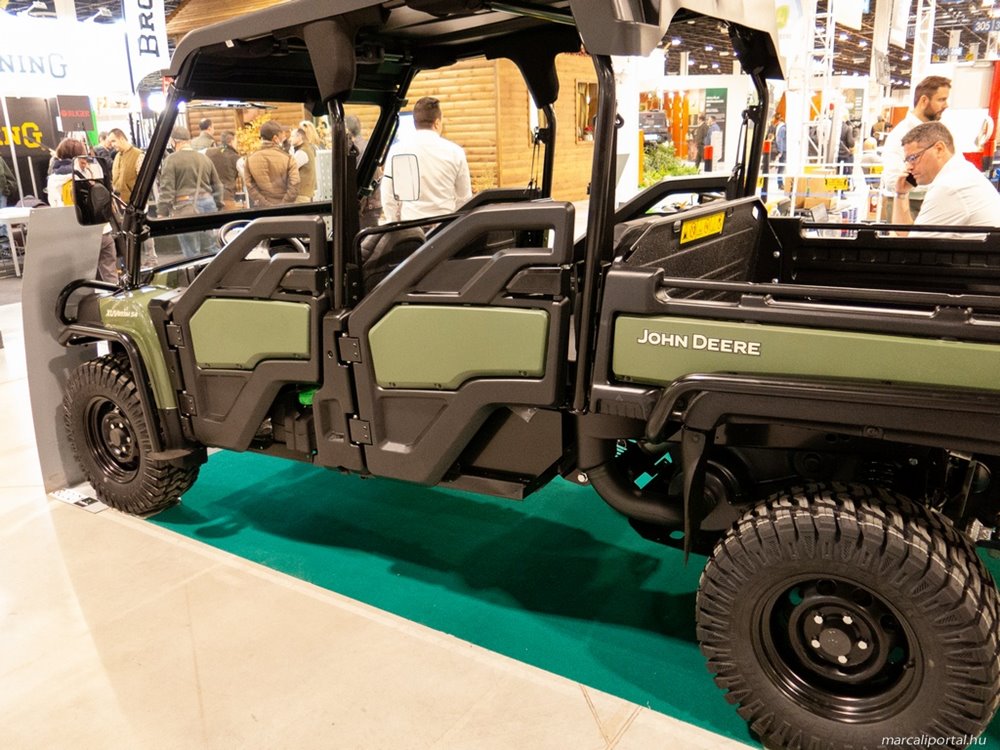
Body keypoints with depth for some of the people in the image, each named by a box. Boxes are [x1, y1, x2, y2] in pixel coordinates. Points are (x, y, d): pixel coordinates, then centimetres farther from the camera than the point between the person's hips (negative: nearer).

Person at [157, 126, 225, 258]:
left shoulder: (171, 160, -3)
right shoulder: (205, 158, 14)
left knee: (192, 254, -2)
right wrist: (218, 206, 27)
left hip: (186, 208, -5)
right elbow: (217, 186, 18)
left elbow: (166, 190, -9)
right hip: (208, 203, 6)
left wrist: (162, 213, -6)